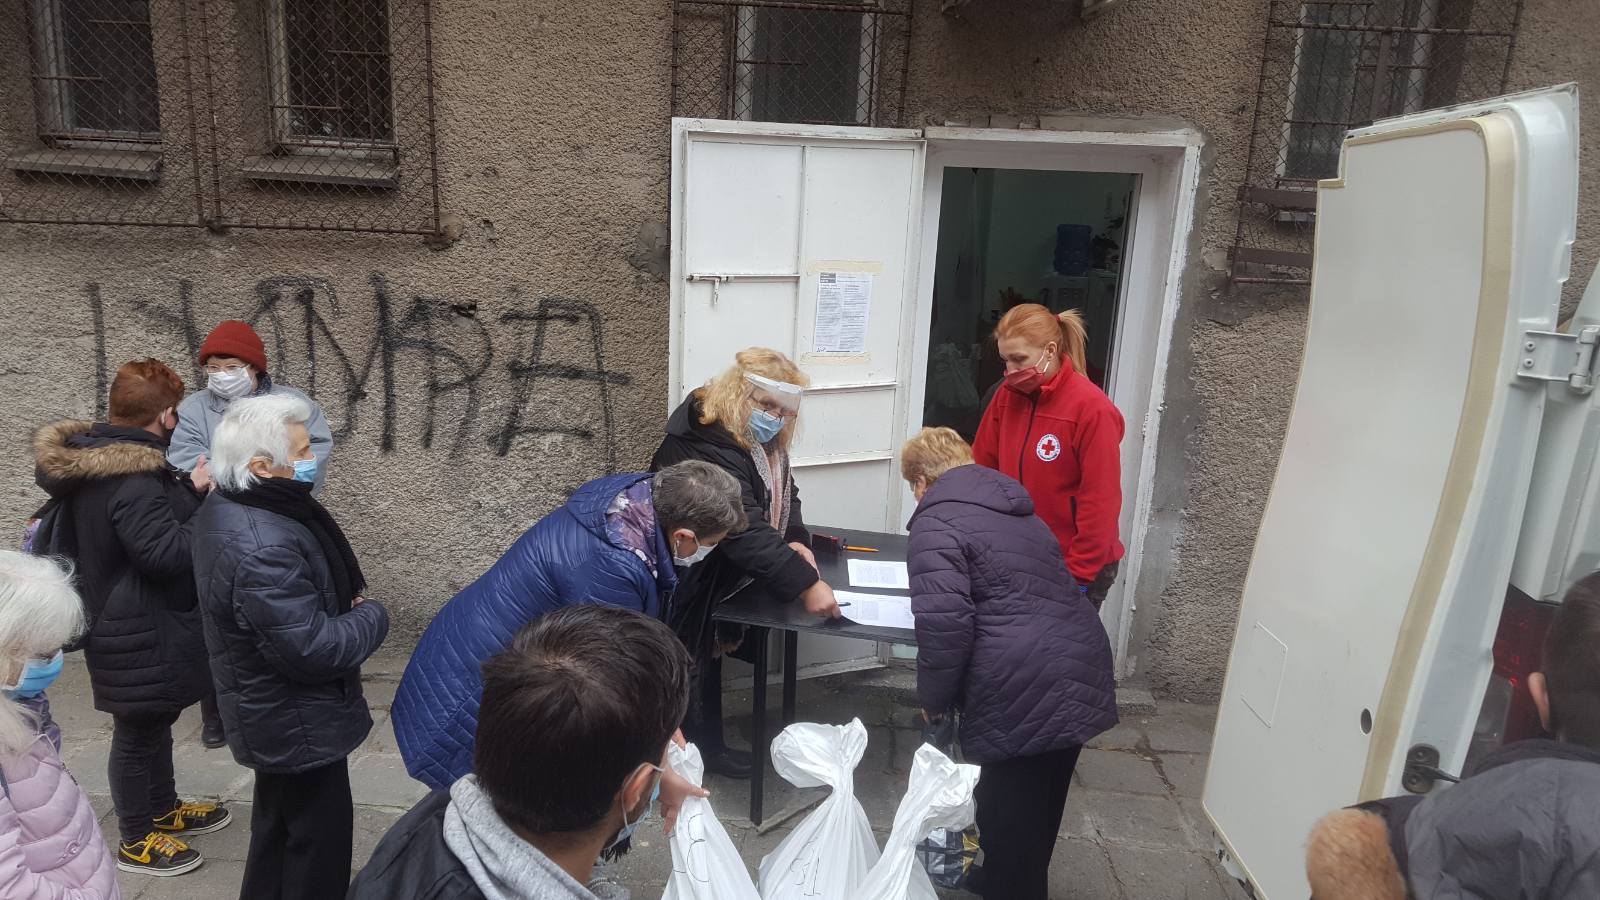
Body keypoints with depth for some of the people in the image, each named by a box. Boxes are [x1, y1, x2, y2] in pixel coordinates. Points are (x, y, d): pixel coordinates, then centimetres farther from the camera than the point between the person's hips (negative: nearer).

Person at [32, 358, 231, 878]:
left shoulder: (91, 462, 4)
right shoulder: (133, 481, -29)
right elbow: (167, 553, -30)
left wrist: (188, 494, 9)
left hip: (131, 622, 10)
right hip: (140, 635, -10)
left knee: (156, 721, 24)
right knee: (138, 731, 7)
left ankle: (163, 810, 42)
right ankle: (136, 840, 24)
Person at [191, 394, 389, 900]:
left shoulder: (226, 509, -2)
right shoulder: (261, 548, -35)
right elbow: (312, 650, -31)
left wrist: (344, 604, -1)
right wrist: (372, 616, -15)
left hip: (272, 714, 10)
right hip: (298, 725, -10)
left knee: (278, 823, 29)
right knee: (319, 836, 10)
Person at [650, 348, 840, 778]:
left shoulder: (761, 443, 2)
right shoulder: (707, 446, -31)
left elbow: (783, 496, 8)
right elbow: (746, 530, -39)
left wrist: (795, 540, -13)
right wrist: (806, 584, -43)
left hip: (717, 581, 10)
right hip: (684, 589, -10)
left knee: (708, 660, 21)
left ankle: (708, 748, 36)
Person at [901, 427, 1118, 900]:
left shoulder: (937, 523, -8)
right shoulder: (1009, 506, 20)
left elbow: (945, 625, -19)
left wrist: (933, 698, -3)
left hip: (1025, 694, -9)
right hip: (1079, 671, 9)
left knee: (1010, 815, 9)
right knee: (1038, 806, 24)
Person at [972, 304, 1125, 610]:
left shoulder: (1091, 408, -16)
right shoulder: (1007, 396, 1)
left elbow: (1100, 502, -16)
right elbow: (980, 469, 4)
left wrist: (1079, 577, -14)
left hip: (1079, 567, -5)